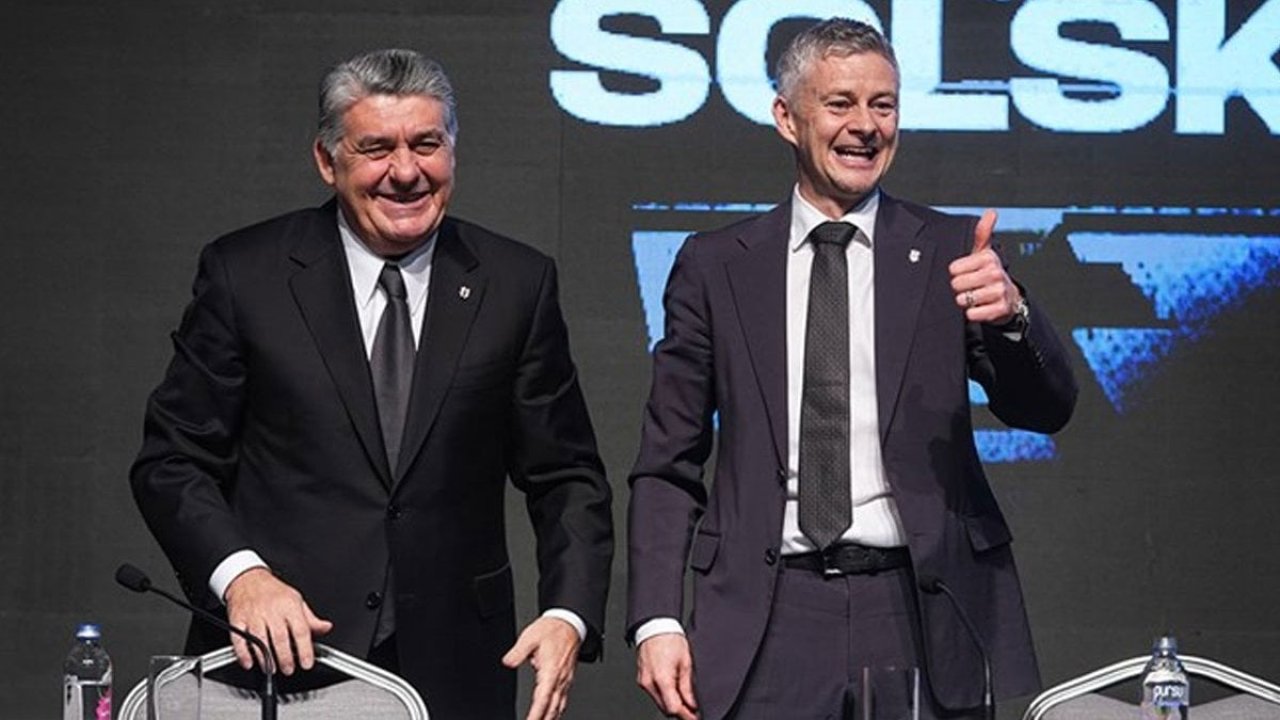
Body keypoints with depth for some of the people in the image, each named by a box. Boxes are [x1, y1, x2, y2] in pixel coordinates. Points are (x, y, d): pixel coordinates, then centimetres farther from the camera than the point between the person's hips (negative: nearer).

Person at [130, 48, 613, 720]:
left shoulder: (515, 282, 3)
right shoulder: (244, 274, -1)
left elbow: (565, 477, 4)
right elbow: (173, 460, -1)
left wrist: (568, 615, -12)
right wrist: (240, 573, -18)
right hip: (278, 658, -1)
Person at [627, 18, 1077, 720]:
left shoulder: (950, 252, 5)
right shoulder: (715, 266, 6)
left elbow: (1045, 411, -3)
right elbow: (667, 463, 7)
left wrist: (1010, 313, -23)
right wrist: (656, 621, -4)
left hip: (923, 613, 0)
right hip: (766, 622, 0)